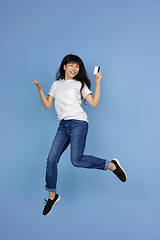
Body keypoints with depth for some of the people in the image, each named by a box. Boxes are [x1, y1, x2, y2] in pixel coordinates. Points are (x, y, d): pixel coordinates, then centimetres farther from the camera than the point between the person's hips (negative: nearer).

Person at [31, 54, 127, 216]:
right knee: (51, 159, -5)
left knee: (76, 160, -19)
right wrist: (40, 90, 4)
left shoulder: (80, 84, 12)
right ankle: (52, 196, 11)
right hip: (63, 125, 4)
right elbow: (47, 105, 15)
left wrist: (98, 83, -3)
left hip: (78, 123, -4)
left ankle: (111, 165, 0)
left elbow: (94, 103, 2)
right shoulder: (56, 84, 21)